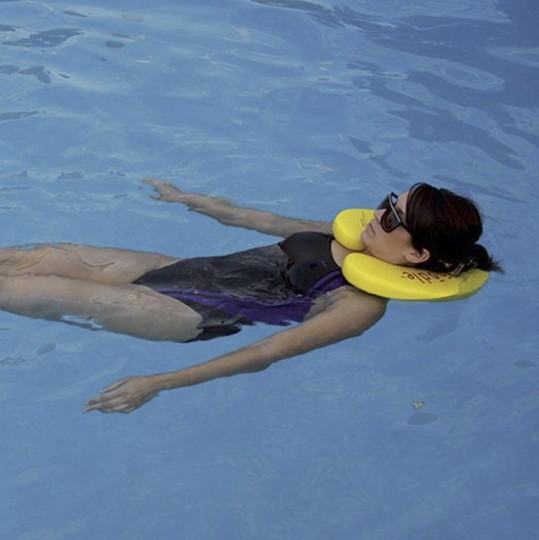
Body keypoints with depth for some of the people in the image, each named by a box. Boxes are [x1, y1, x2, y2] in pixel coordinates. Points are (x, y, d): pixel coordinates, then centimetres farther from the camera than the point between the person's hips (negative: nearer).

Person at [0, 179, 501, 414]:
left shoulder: (364, 305, -18)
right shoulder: (353, 236, 6)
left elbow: (267, 353, -25)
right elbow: (267, 221, 18)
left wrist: (158, 383, -30)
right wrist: (187, 199, 29)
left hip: (194, 315, -7)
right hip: (190, 269, 7)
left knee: (60, 294, -12)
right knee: (48, 258, -1)